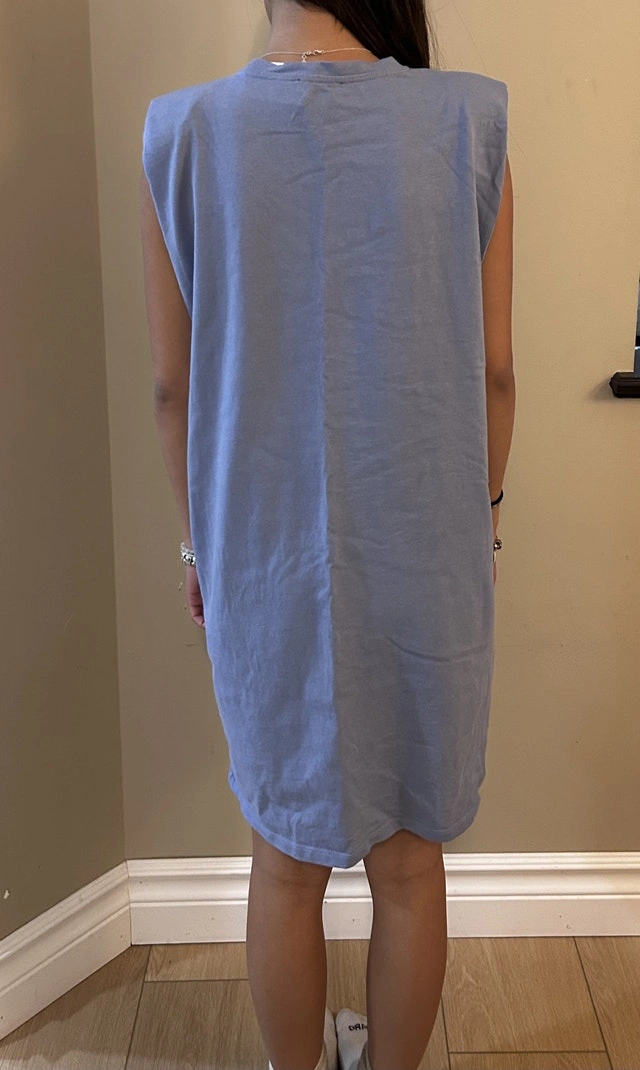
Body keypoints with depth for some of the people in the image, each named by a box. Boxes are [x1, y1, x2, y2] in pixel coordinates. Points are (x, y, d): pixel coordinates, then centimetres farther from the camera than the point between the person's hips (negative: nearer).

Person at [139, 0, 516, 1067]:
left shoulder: (182, 134, -7)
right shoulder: (470, 122, -8)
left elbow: (173, 386, -3)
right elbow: (494, 374, -4)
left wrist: (200, 541, 11)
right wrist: (481, 516, 12)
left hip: (264, 559, 1)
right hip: (426, 557, 0)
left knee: (285, 858, 20)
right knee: (409, 859, 18)